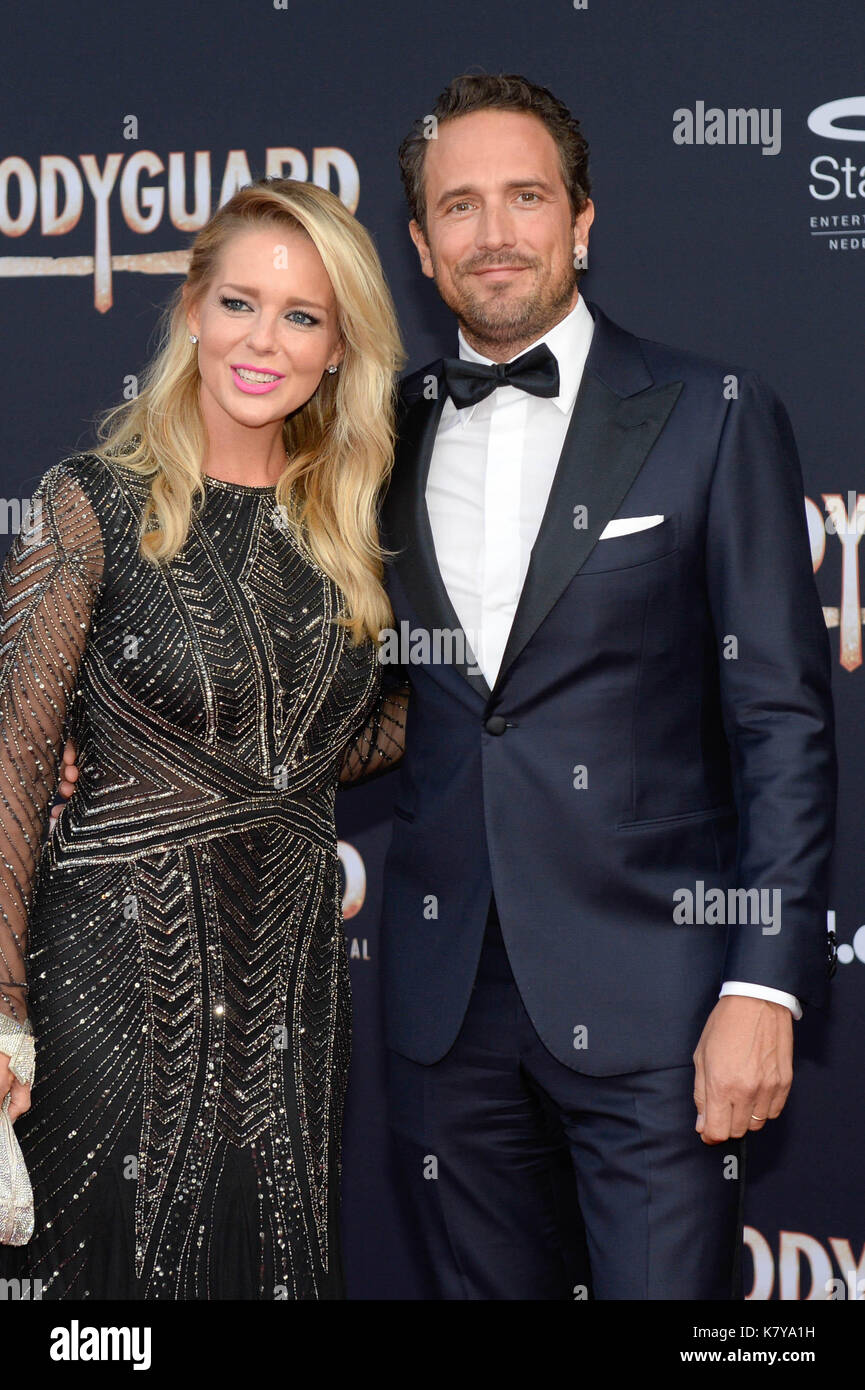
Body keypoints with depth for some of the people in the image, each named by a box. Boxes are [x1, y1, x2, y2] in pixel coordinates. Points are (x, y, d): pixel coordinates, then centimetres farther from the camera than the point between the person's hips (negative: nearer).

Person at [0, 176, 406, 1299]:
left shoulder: (338, 525, 9)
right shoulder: (96, 503, -6)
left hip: (293, 974, 5)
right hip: (124, 964, -5)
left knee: (280, 1262, 10)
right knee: (122, 1266, 3)